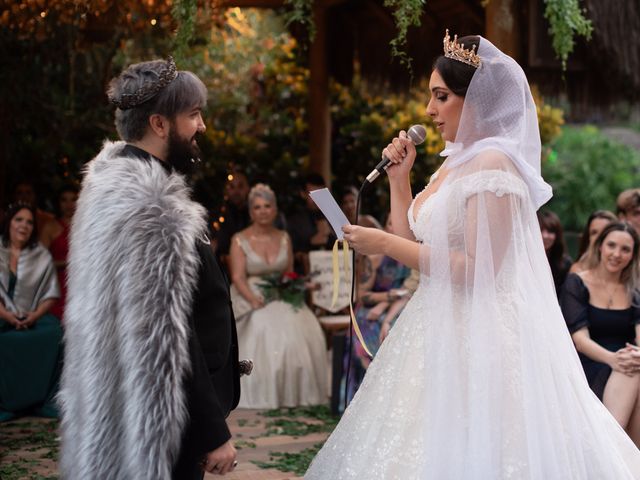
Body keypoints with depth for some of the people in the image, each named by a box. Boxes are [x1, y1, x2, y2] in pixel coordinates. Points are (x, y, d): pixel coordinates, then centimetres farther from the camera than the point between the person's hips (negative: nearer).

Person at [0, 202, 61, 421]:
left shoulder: (42, 256, 9)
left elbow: (50, 294, 6)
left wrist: (35, 315, -12)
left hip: (34, 316, 1)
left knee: (54, 333, -30)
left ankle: (46, 400, -19)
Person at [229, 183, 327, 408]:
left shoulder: (284, 238, 13)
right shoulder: (239, 240, 2)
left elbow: (290, 273, 13)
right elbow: (238, 277, -6)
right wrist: (255, 301, -20)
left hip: (282, 297, 3)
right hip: (251, 298, -3)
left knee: (303, 331, -22)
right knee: (266, 332, -30)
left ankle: (295, 392, -10)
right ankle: (264, 396, -20)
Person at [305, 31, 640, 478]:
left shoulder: (493, 165, -15)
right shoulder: (455, 161, 13)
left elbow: (478, 270, -21)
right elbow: (417, 246, 15)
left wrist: (383, 243, -17)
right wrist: (399, 178, 9)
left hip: (478, 337, -9)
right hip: (441, 329, 9)